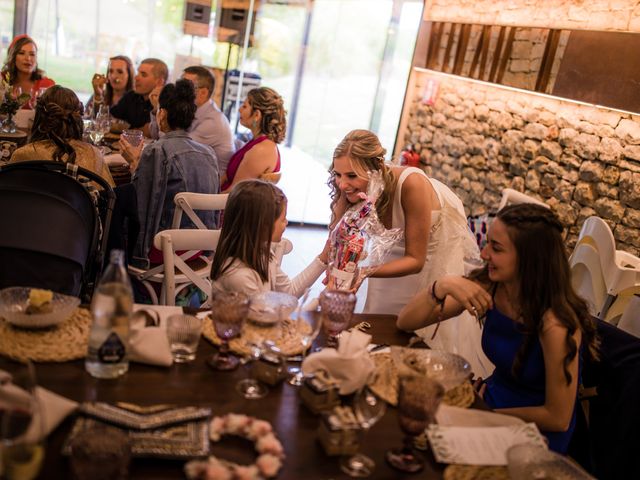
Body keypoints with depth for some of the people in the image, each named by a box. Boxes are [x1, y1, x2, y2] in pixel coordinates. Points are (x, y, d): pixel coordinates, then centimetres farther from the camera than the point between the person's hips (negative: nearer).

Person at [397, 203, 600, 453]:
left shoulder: (555, 323, -27)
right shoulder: (488, 286, -12)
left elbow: (558, 418, -18)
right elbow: (405, 322, -11)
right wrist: (441, 286, -29)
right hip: (490, 400, 5)